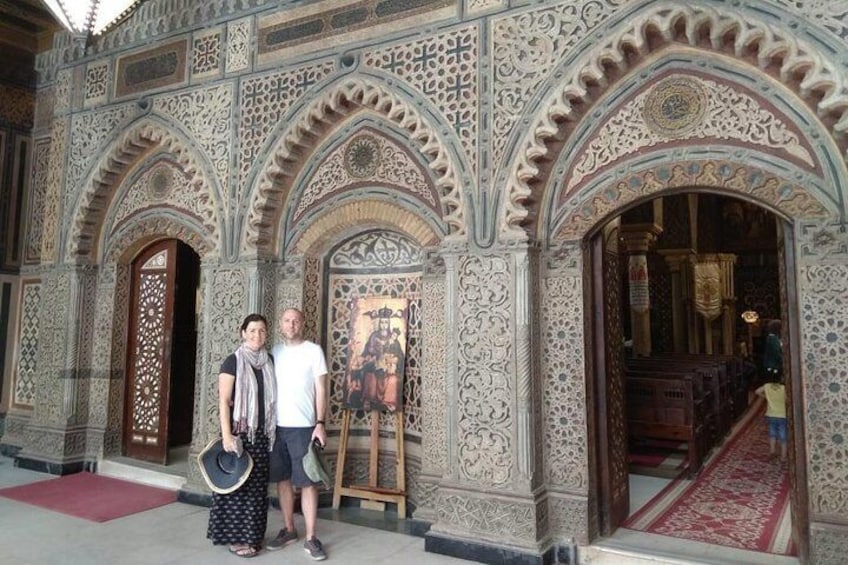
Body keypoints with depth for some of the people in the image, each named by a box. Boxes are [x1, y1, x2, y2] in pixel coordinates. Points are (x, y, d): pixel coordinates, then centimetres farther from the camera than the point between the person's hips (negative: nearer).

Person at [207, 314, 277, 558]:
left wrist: (272, 430, 11)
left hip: (262, 433, 5)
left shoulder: (269, 362, 8)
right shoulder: (233, 361, -7)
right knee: (237, 483, 2)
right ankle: (236, 537, 13)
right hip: (239, 431, -5)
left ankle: (252, 534, 23)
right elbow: (223, 401, -11)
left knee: (257, 485, 10)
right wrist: (226, 434, -17)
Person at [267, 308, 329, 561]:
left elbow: (321, 389, -4)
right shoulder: (274, 351, 9)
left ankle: (311, 538, 7)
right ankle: (289, 529, 25)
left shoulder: (313, 350, -2)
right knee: (283, 479, 11)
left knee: (307, 481, -1)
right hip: (276, 425, 4)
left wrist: (320, 423, -11)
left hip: (302, 426, -4)